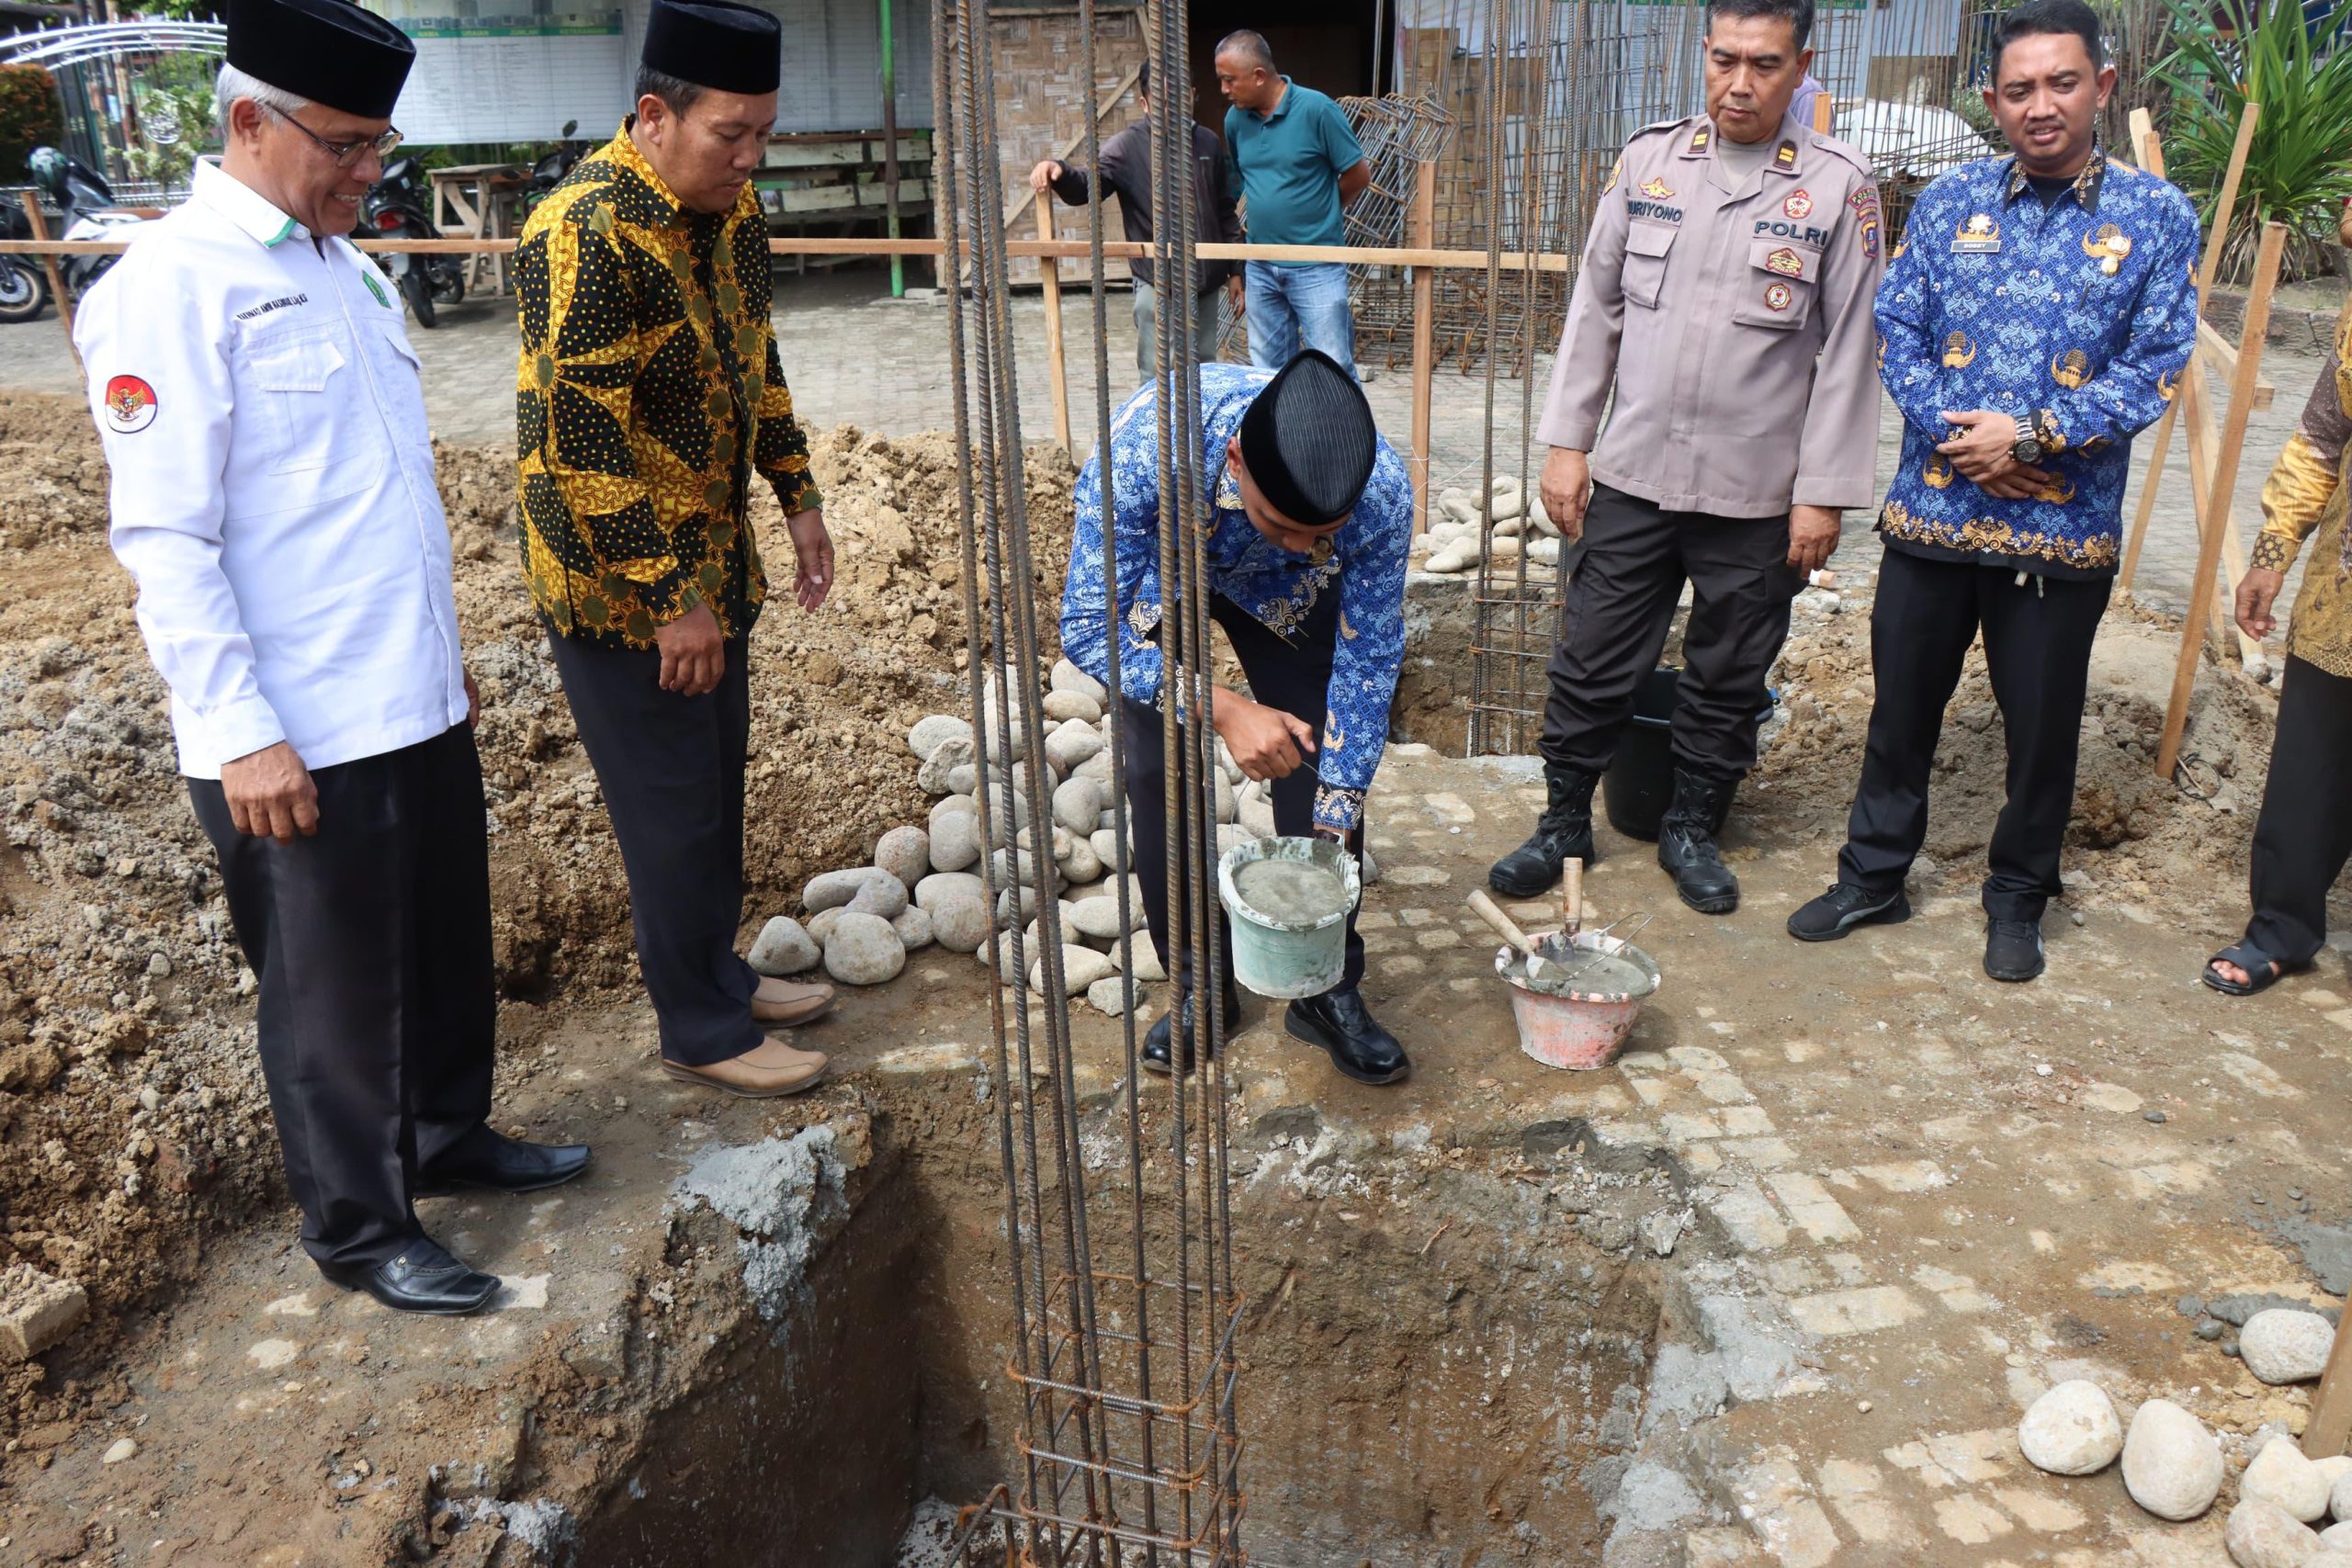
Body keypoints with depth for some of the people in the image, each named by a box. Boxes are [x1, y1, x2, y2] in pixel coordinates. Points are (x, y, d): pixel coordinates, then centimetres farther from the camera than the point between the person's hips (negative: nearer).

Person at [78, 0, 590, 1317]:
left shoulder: (345, 266, 11)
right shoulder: (171, 287, -14)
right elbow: (163, 537, -17)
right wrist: (241, 732, -20)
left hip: (418, 706, 8)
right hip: (297, 738, -7)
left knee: (449, 947, 20)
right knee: (335, 988, 8)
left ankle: (449, 1135, 42)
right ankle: (362, 1231, 26)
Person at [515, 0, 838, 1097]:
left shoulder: (729, 212, 4)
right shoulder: (586, 232, -23)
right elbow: (579, 440, -25)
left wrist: (798, 499, 13)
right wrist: (671, 600, -22)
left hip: (711, 564, 8)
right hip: (620, 589, -8)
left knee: (715, 788, 19)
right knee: (673, 812, 3)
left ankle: (716, 974, 37)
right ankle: (701, 1034, 19)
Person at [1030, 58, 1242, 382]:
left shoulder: (1207, 142, 8)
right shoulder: (1128, 147, -6)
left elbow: (1226, 211, 14)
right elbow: (1087, 184, -20)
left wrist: (1235, 268, 12)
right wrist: (1060, 172, -42)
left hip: (1208, 282, 5)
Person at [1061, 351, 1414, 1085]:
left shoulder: (1382, 495, -37)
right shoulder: (1141, 451, -44)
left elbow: (1367, 659, -23)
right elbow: (1088, 628, -34)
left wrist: (1334, 832, -22)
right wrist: (1222, 710, -45)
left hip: (1282, 588, 1)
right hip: (1153, 569, -1)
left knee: (1327, 761, -6)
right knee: (1158, 768, -9)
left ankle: (1329, 991, 10)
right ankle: (1198, 985, 10)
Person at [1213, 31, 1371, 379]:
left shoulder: (1316, 109, -12)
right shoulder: (1235, 119, 5)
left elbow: (1358, 174, -4)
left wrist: (1318, 212, 8)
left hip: (1316, 268, -6)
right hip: (1261, 268, 6)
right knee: (1267, 374, 12)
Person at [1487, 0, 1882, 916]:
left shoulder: (1838, 186, -4)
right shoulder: (1649, 161, 3)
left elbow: (1846, 351, -4)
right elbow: (1596, 308, 7)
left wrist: (1823, 493, -6)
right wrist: (1567, 442, 3)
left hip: (1757, 494, -1)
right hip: (1632, 475, 2)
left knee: (1728, 680, 12)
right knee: (1592, 664, 8)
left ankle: (1693, 830, 31)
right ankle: (1562, 822, 26)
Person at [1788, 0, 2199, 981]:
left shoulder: (2154, 217, -2)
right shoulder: (1949, 202, 3)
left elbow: (2153, 366, -6)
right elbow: (1897, 329, 0)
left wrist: (2030, 437, -17)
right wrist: (1953, 429, -16)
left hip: (2064, 529, -1)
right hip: (1931, 515, 2)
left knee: (2042, 726, 11)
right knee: (1902, 708, 13)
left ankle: (2018, 901, 30)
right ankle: (1873, 876, 30)